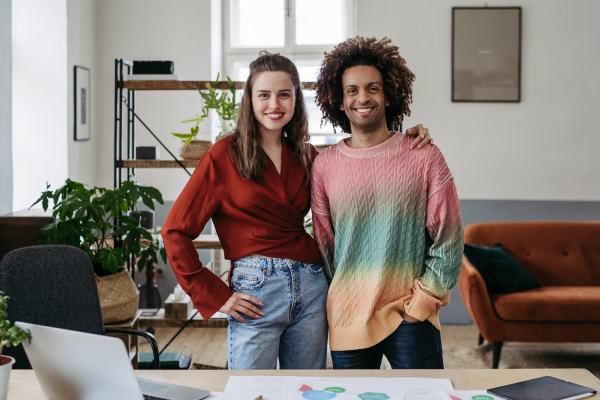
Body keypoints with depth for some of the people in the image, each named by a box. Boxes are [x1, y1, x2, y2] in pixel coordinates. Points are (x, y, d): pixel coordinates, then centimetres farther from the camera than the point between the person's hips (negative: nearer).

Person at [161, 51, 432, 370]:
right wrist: (215, 295, -7)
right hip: (256, 290, -4)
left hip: (310, 288, 4)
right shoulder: (225, 155, -3)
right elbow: (175, 231, -4)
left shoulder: (305, 156, 10)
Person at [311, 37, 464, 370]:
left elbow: (449, 239, -1)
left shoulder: (423, 157, -2)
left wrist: (421, 301, -6)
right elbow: (323, 243, 9)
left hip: (410, 318, -1)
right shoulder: (324, 165, 2)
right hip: (348, 319, 2)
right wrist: (341, 301, 5)